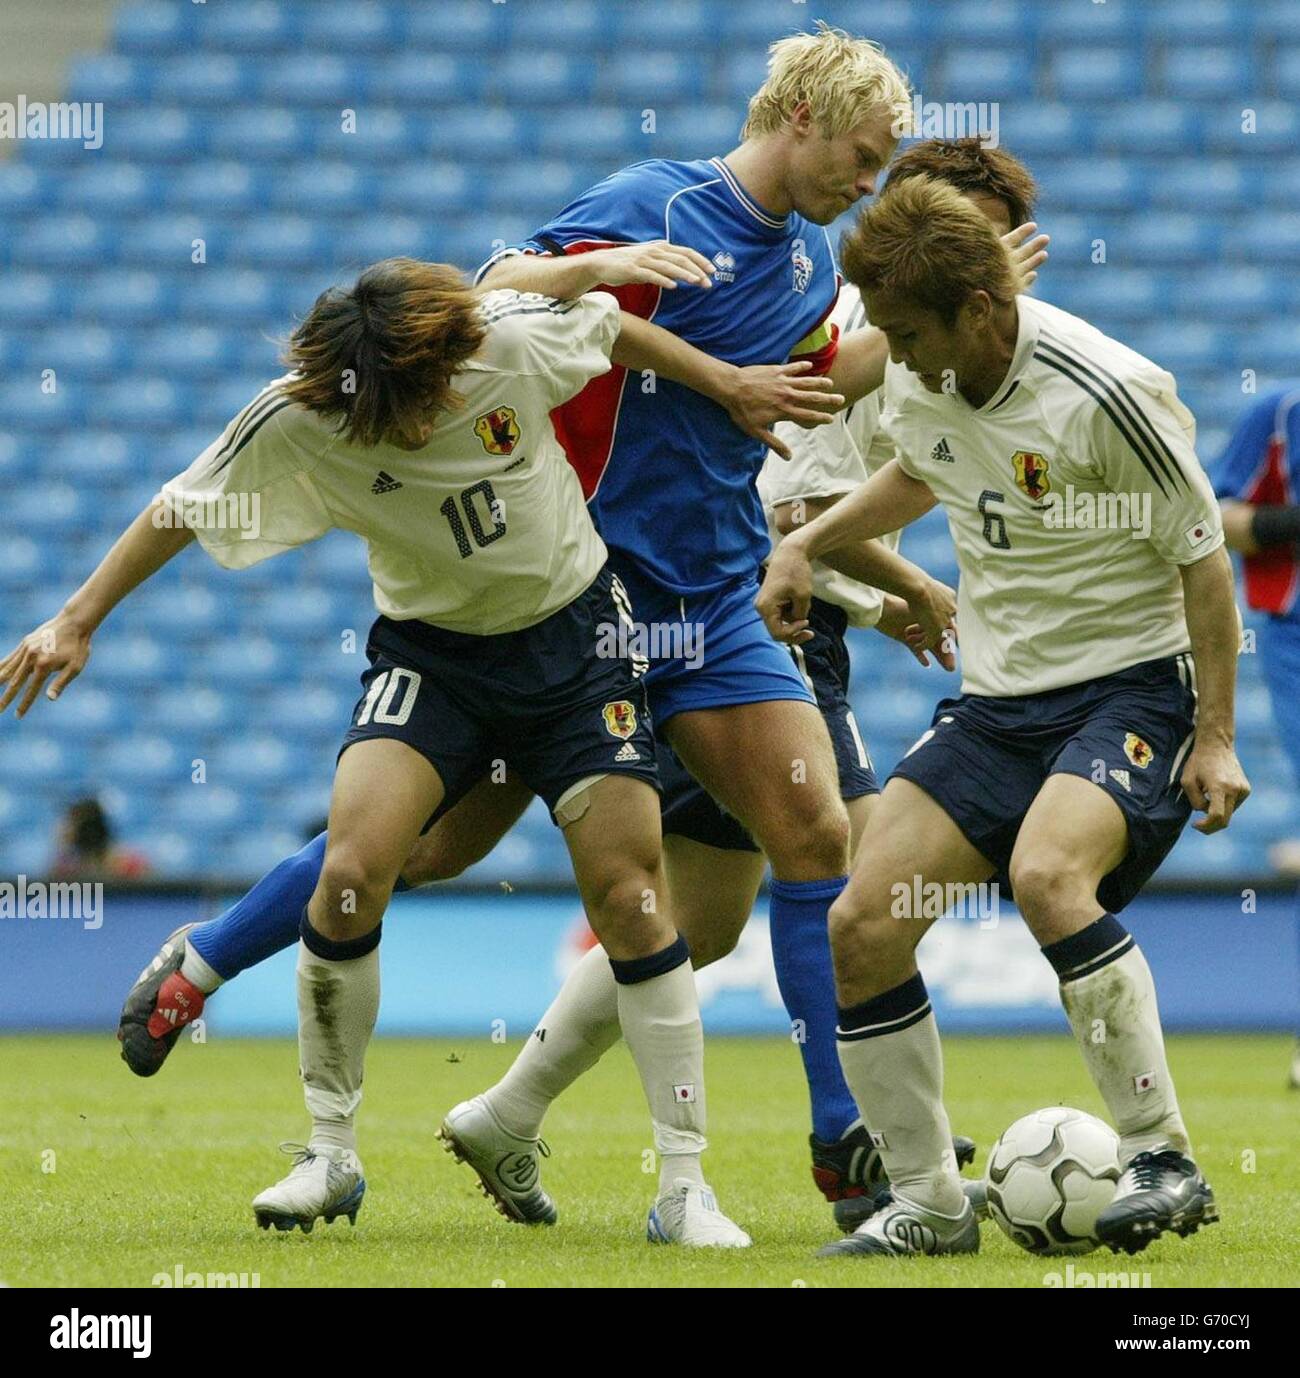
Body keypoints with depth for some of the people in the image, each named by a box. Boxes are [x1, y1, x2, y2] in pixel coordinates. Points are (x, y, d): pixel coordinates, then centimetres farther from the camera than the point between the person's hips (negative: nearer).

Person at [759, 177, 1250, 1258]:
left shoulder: (1104, 394, -21)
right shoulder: (921, 374, 0)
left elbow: (1203, 558, -13)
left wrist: (1215, 740, -13)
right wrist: (808, 543, 16)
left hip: (1131, 688, -7)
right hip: (994, 702, 7)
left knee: (1044, 874, -35)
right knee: (861, 927, -6)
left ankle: (1165, 1164, -24)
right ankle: (929, 1205, 7)